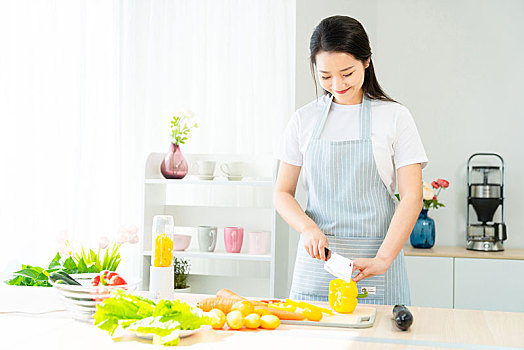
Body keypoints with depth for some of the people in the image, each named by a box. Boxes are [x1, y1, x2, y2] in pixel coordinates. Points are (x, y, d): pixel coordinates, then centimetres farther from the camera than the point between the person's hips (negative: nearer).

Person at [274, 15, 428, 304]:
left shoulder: (394, 117, -2)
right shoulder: (304, 120, 5)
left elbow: (411, 197, -7)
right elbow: (282, 193, 7)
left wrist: (382, 259, -19)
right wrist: (309, 228, -13)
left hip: (373, 264, -2)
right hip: (316, 259, 2)